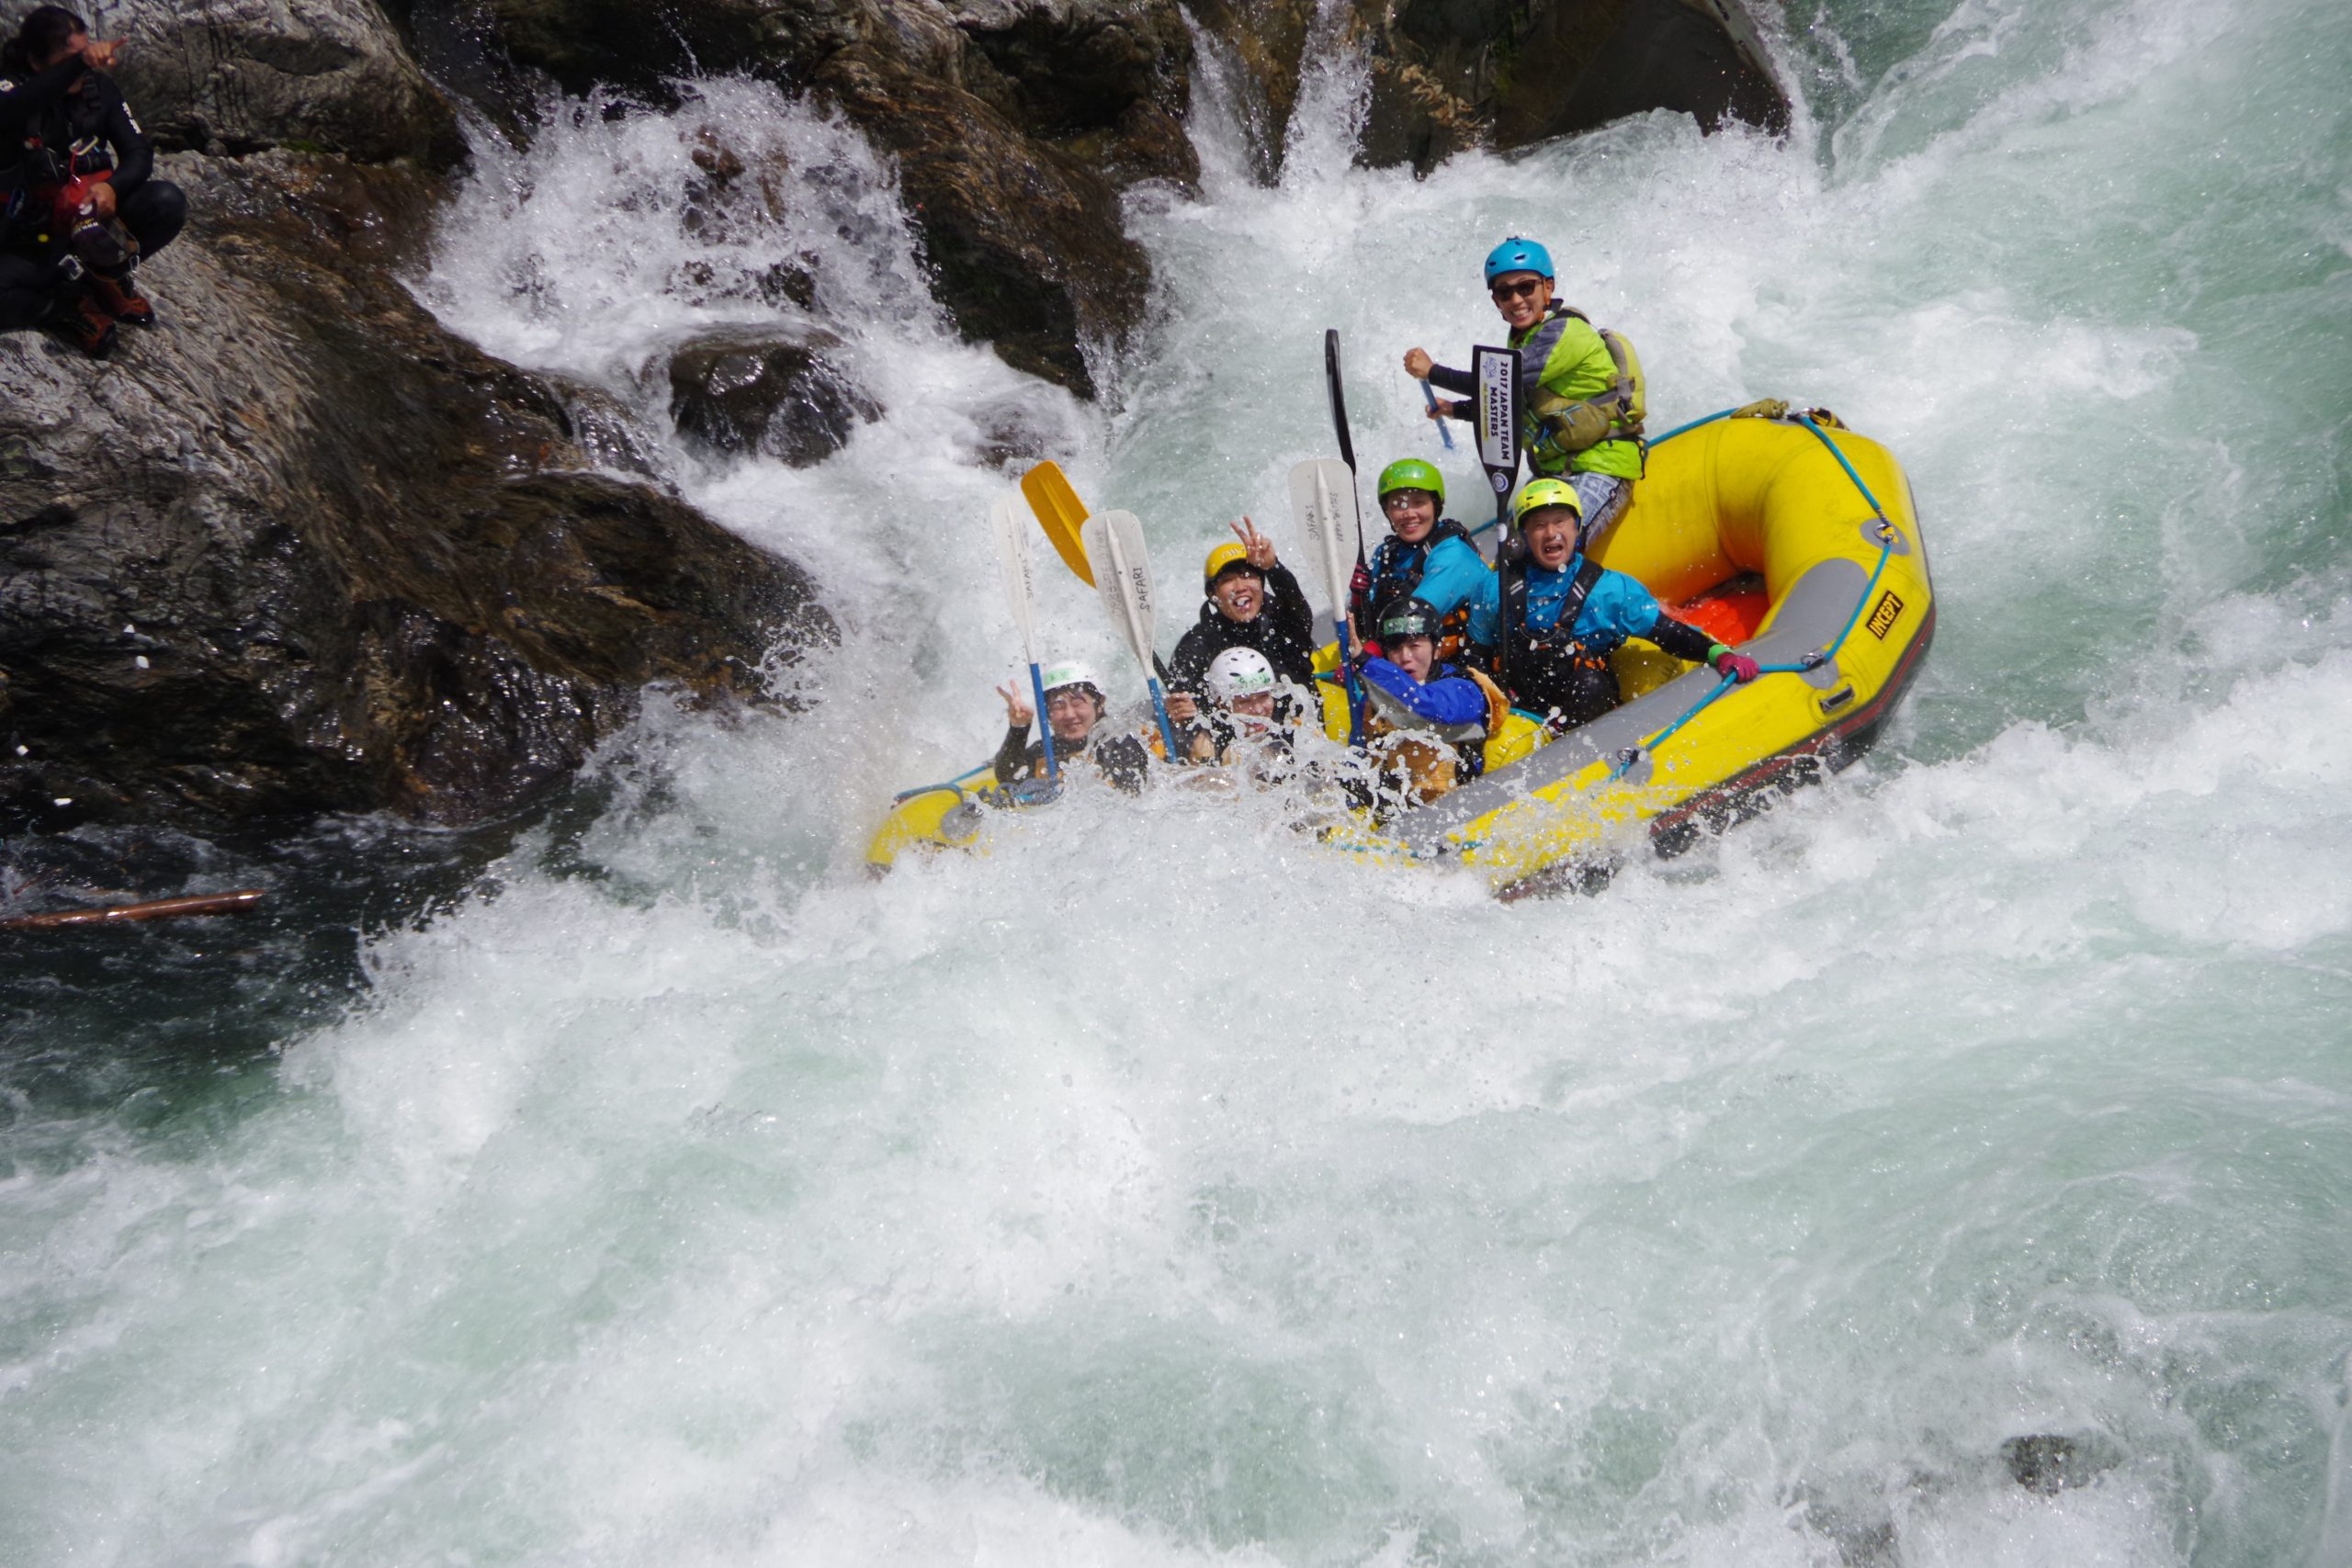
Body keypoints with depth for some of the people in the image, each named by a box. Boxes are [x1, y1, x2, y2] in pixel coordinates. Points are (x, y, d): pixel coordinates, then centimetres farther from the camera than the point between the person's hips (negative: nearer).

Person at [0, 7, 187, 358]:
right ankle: (73, 308, -4)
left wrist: (112, 186, -26)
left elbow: (139, 153, -3)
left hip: (94, 218, 4)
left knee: (167, 202, -25)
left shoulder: (99, 87, -3)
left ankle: (107, 272, -2)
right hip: (34, 234, -4)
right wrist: (77, 64, -50)